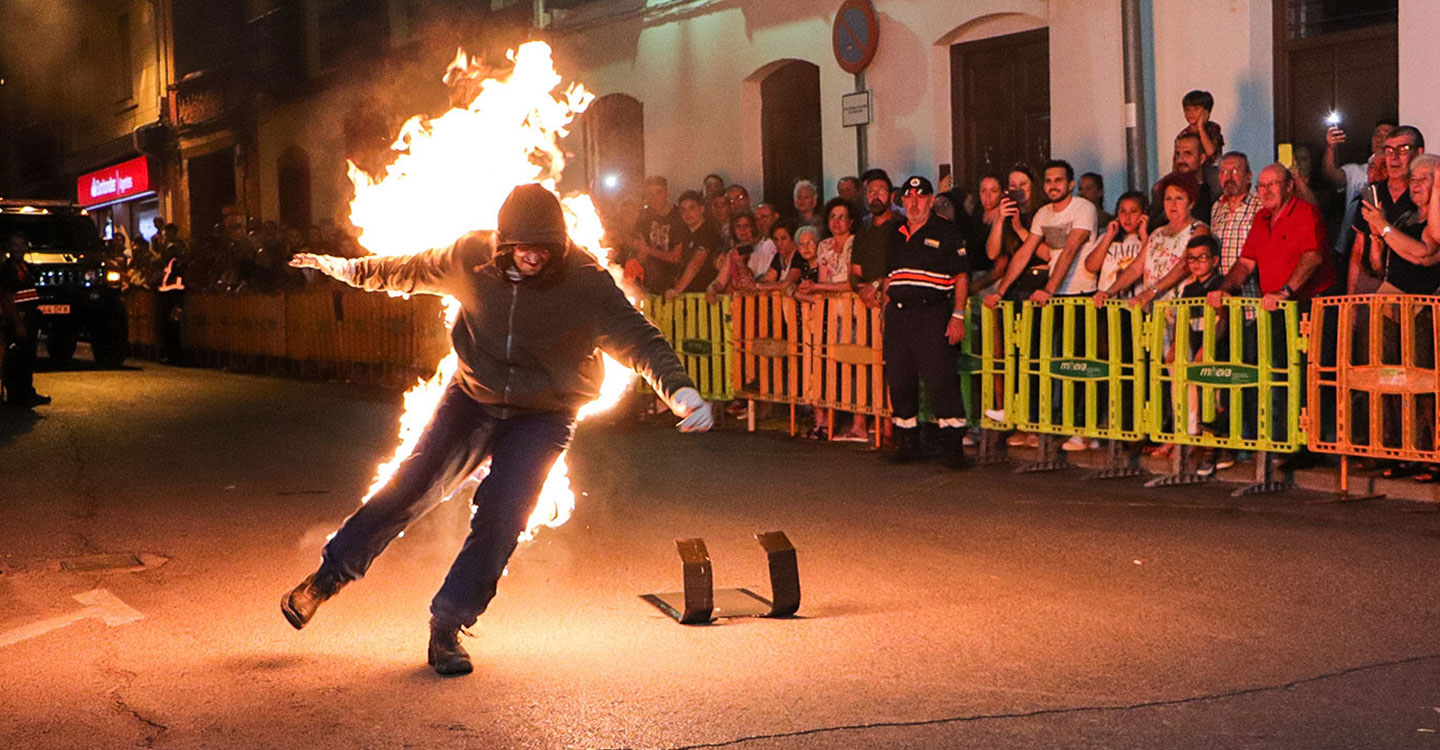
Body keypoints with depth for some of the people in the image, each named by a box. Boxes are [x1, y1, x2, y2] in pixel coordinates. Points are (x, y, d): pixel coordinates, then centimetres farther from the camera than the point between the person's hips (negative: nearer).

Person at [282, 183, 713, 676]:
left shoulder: (585, 283, -18)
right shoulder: (471, 261, -9)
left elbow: (639, 340, -23)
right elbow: (409, 271, 10)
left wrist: (680, 389, -39)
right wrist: (348, 268, 22)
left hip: (542, 418, -2)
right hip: (472, 399, 2)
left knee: (499, 520, -13)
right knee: (412, 486, -6)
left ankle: (447, 627, 4)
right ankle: (328, 576, 15)